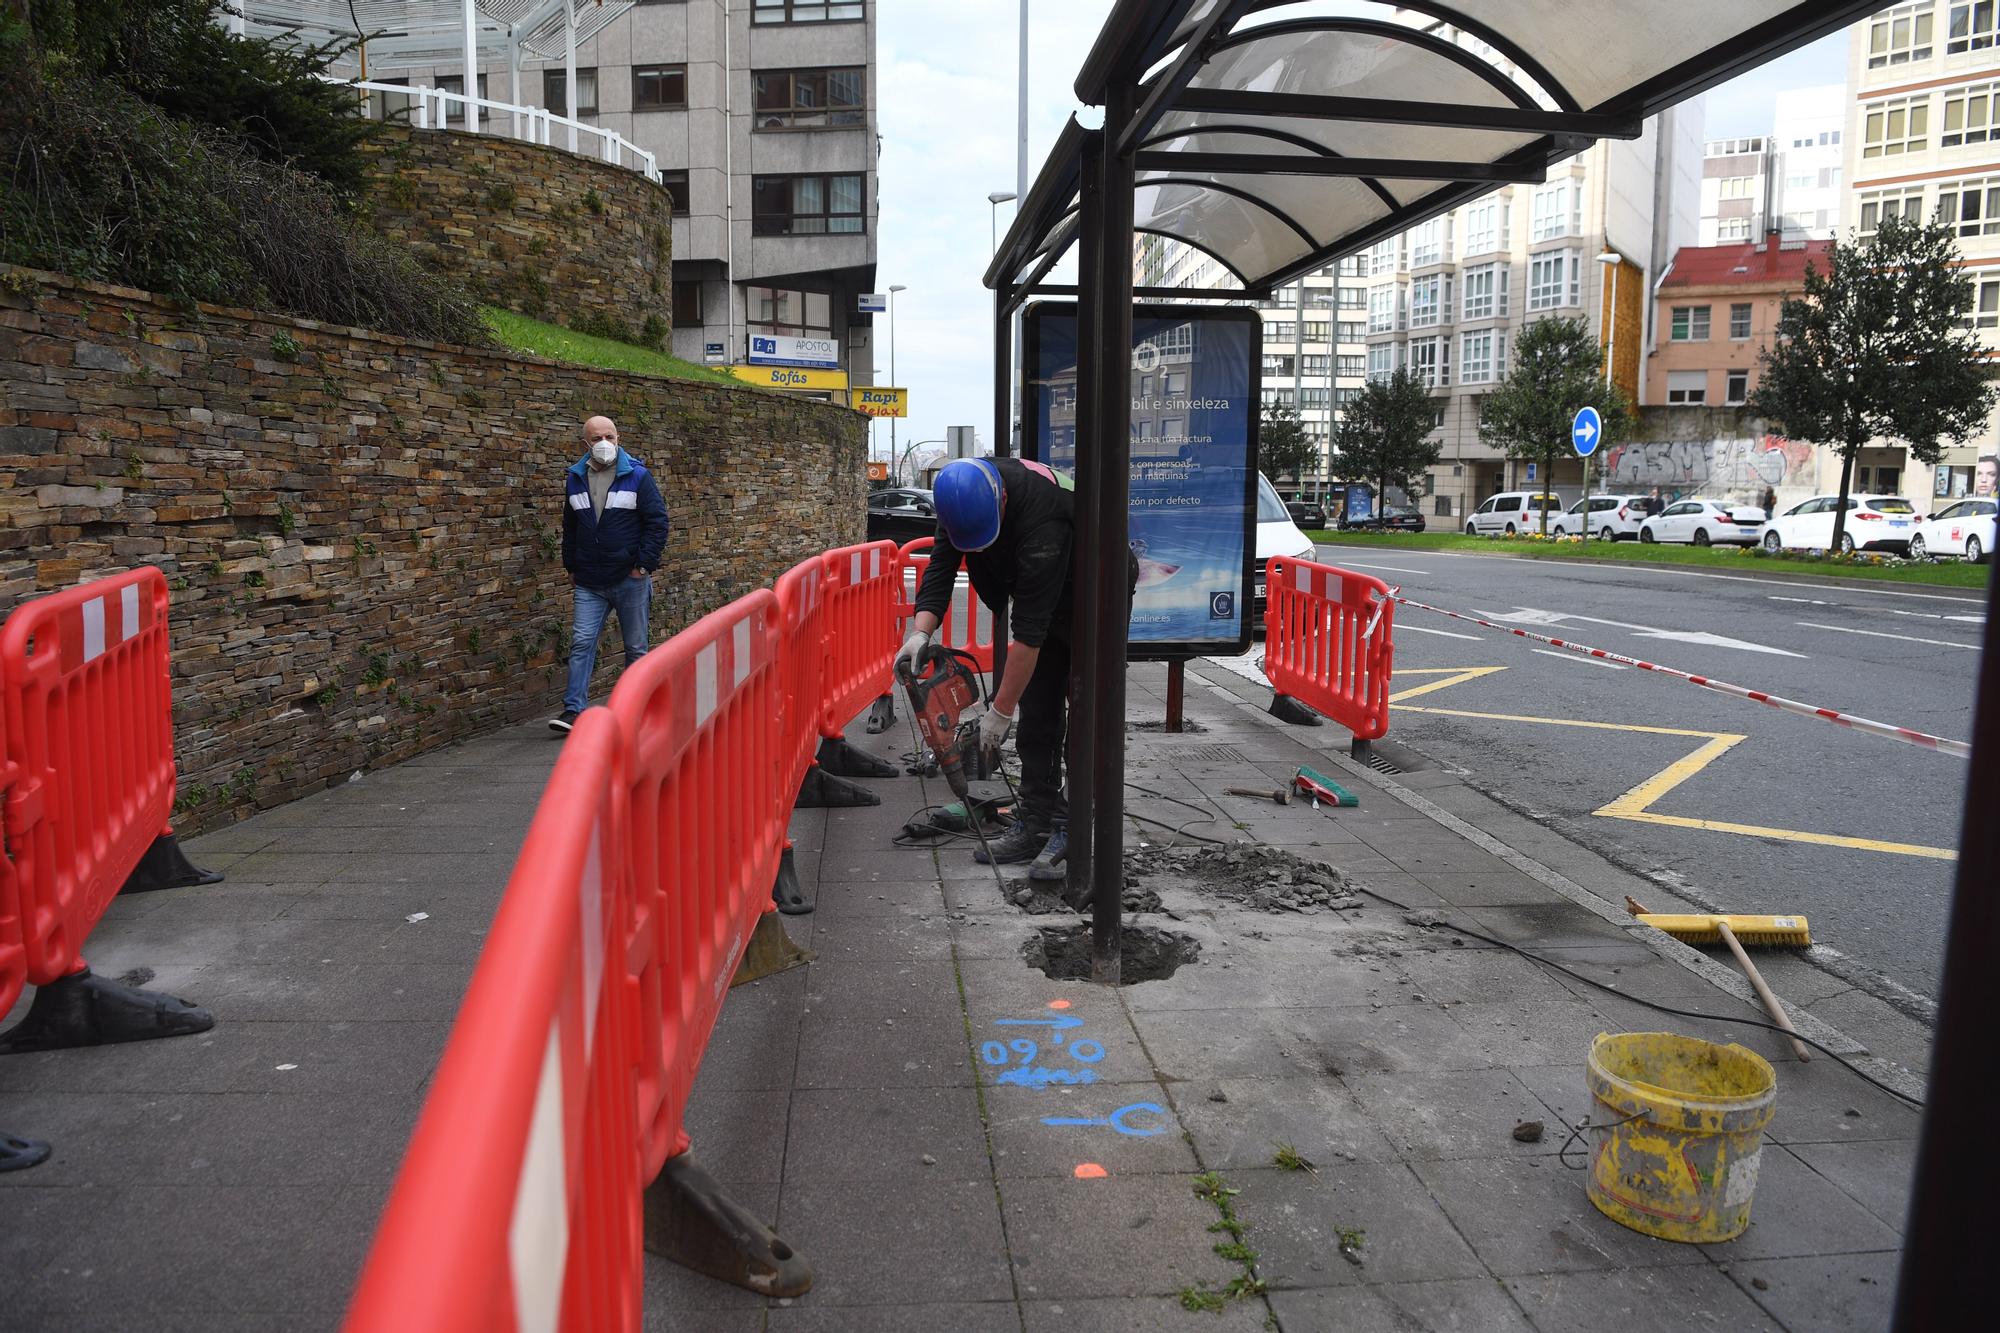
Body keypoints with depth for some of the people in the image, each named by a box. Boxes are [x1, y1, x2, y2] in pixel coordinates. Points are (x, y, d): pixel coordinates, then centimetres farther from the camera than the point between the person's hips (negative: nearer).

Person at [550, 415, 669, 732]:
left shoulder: (637, 476, -4)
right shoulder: (574, 480, 8)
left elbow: (658, 522, -5)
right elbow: (569, 529, 17)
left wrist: (644, 564, -11)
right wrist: (572, 569, 13)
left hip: (630, 579, -3)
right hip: (588, 583, 3)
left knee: (635, 646, 7)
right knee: (581, 642, -6)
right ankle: (573, 711, -6)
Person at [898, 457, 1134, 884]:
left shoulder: (1041, 523, -40)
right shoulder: (962, 493, -18)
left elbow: (1029, 631, -37)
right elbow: (940, 569, -11)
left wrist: (1001, 710, -32)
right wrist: (921, 630, -29)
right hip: (1045, 602, 7)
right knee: (1037, 714, 4)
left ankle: (1072, 833, -8)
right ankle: (1036, 825, 9)